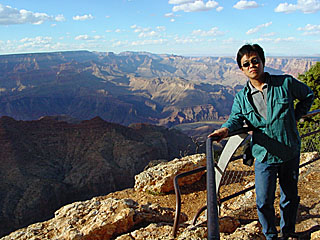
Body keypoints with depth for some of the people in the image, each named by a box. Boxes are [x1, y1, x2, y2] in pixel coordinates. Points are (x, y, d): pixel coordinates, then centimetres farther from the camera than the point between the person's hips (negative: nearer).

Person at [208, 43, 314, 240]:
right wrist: (226, 129, -36)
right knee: (264, 201, 2)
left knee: (290, 196, 17)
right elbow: (236, 118, -15)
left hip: (290, 153, 0)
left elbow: (308, 95, 12)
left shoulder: (286, 83, -5)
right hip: (264, 156, 0)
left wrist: (295, 117, 5)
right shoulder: (242, 97, -1)